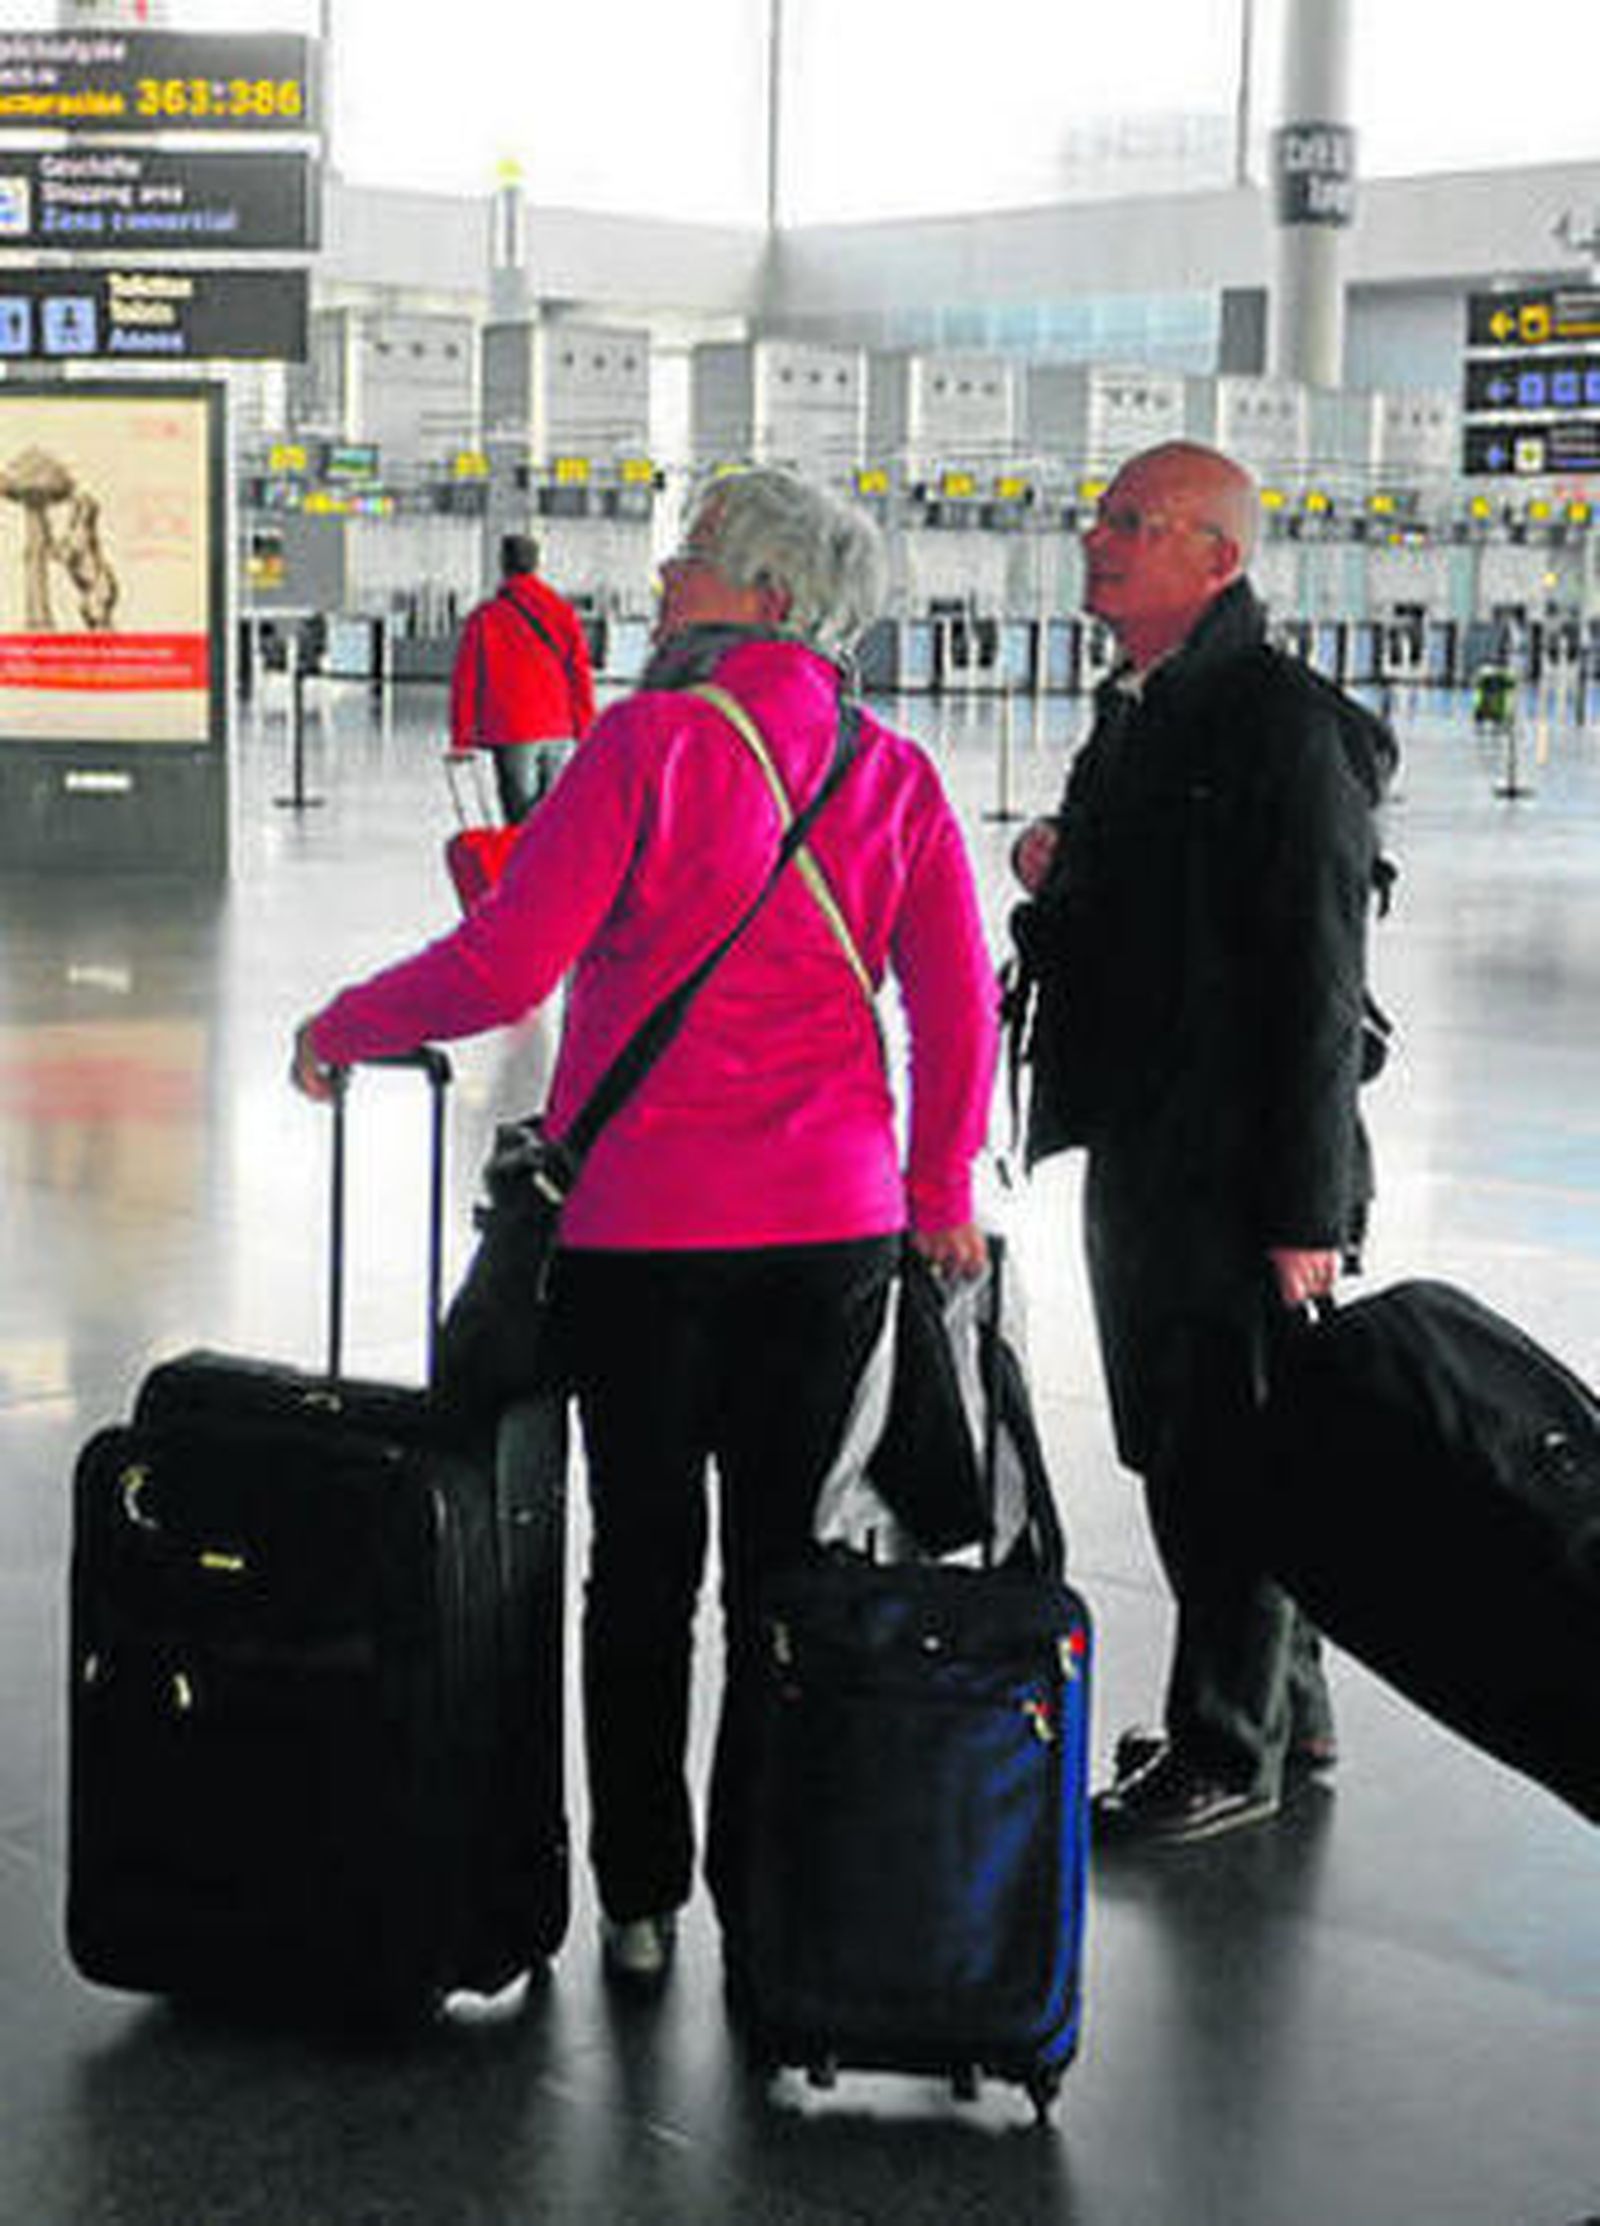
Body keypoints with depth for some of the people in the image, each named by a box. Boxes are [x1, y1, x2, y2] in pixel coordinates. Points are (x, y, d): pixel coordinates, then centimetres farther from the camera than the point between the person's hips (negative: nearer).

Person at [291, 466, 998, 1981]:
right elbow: (959, 1015, 2)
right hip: (834, 1228, 4)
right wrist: (939, 1194, 14)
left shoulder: (653, 743, -11)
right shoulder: (893, 777, 2)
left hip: (641, 1223, -3)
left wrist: (342, 1028, 1)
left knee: (642, 1563, 9)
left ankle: (640, 1901, 15)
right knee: (786, 1561, 12)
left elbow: (502, 970, -15)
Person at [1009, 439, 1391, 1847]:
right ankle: (1286, 1710, 33)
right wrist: (1061, 875, 2)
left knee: (1225, 1464, 1)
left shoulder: (1286, 726, -16)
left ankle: (1232, 1754, 16)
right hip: (1141, 1151, 9)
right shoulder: (1136, 714, 13)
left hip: (1243, 1168, -9)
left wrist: (1308, 1213, -20)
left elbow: (1320, 981, -19)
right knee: (1181, 1452, 17)